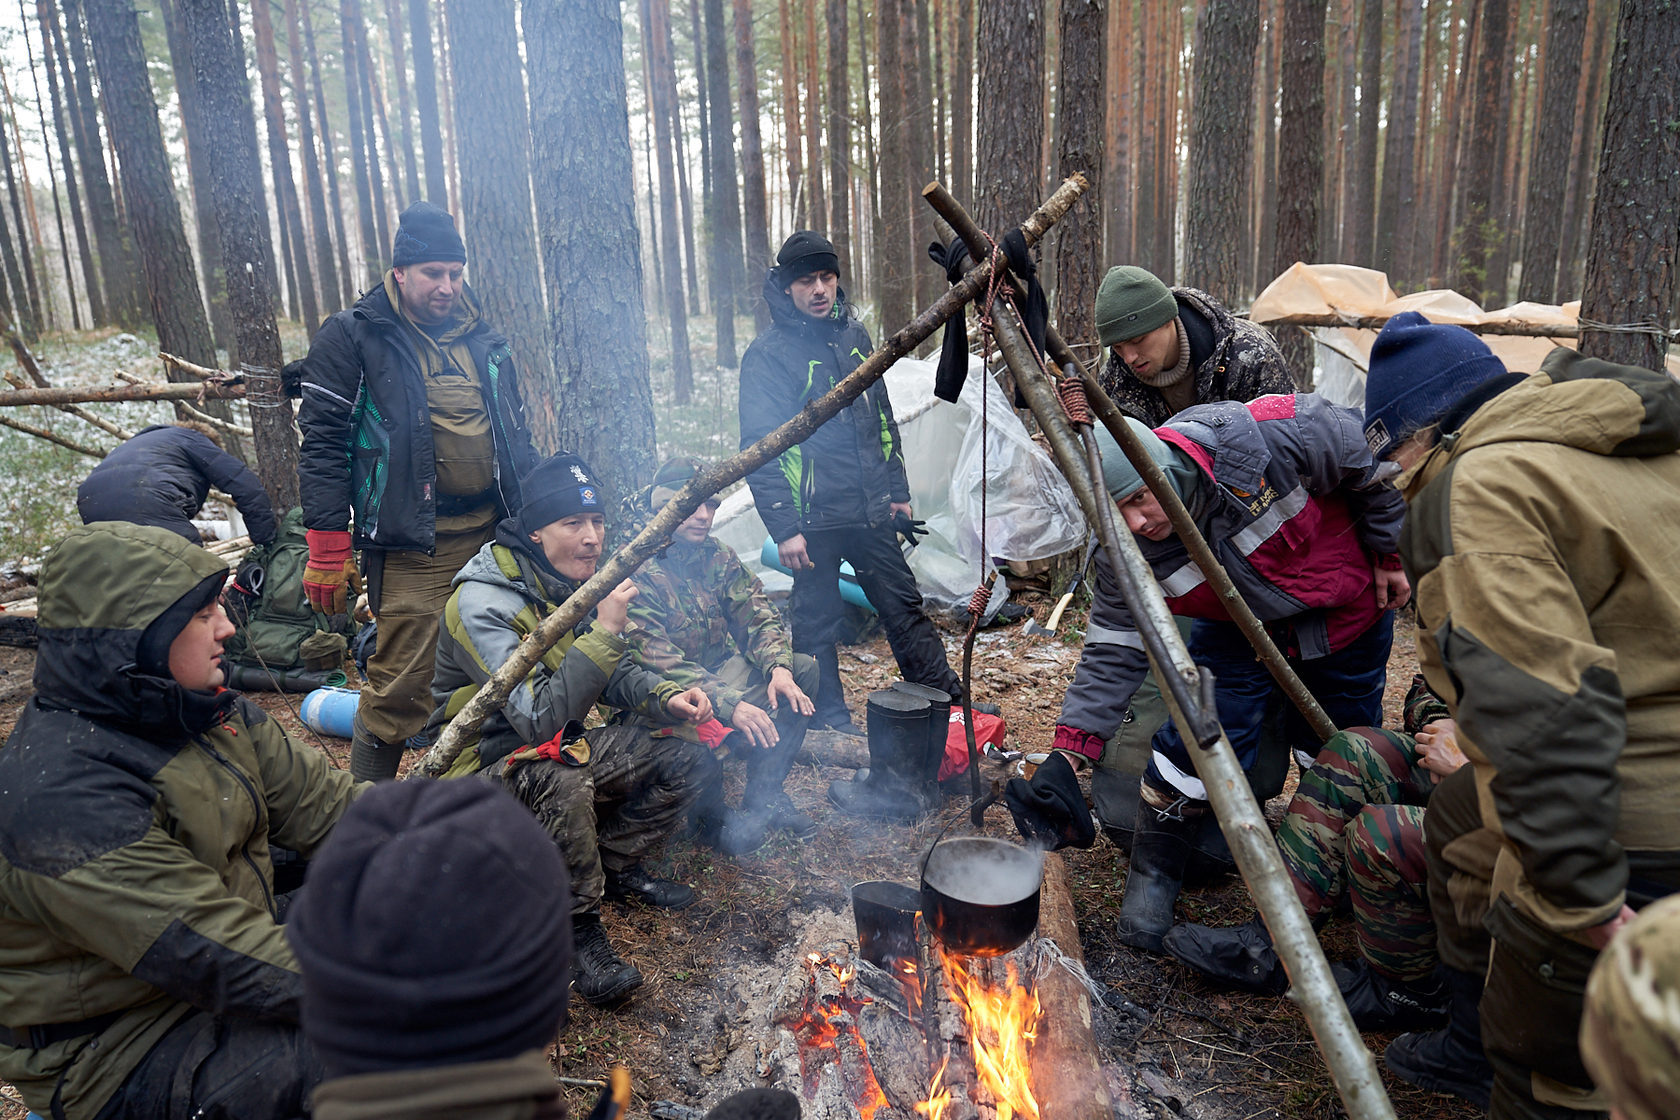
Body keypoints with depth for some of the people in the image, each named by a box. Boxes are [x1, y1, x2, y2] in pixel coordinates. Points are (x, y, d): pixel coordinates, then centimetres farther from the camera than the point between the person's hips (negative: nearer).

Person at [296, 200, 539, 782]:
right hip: (413, 544, -5)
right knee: (400, 684, -7)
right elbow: (322, 444, -6)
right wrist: (327, 550, -11)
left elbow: (516, 434, 23)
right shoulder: (351, 336, -2)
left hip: (496, 532, 6)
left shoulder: (485, 340, 15)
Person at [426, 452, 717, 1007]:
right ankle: (579, 930, -17)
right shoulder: (481, 603, -25)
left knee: (689, 752, -4)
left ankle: (615, 863, 13)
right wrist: (603, 631, -35)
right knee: (561, 783, -40)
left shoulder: (579, 582, 0)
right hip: (490, 763, -7)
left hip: (562, 750, 8)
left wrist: (667, 697, -9)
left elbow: (615, 675, 11)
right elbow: (537, 718, -33)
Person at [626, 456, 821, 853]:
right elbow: (659, 664, -27)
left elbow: (758, 615, -1)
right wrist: (730, 704, -37)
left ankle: (764, 794, -3)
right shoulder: (639, 574, -19)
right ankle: (710, 812, -4)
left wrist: (779, 668, -23)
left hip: (722, 669, 7)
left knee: (804, 669, -12)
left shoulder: (719, 556, 3)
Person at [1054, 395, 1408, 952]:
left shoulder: (1261, 439, -37)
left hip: (1349, 610, 0)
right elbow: (1114, 650, -19)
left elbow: (1372, 454, -18)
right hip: (1238, 627, 1)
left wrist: (1392, 553, -7)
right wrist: (1072, 748, -29)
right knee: (1196, 740, -13)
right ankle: (1154, 873, 9)